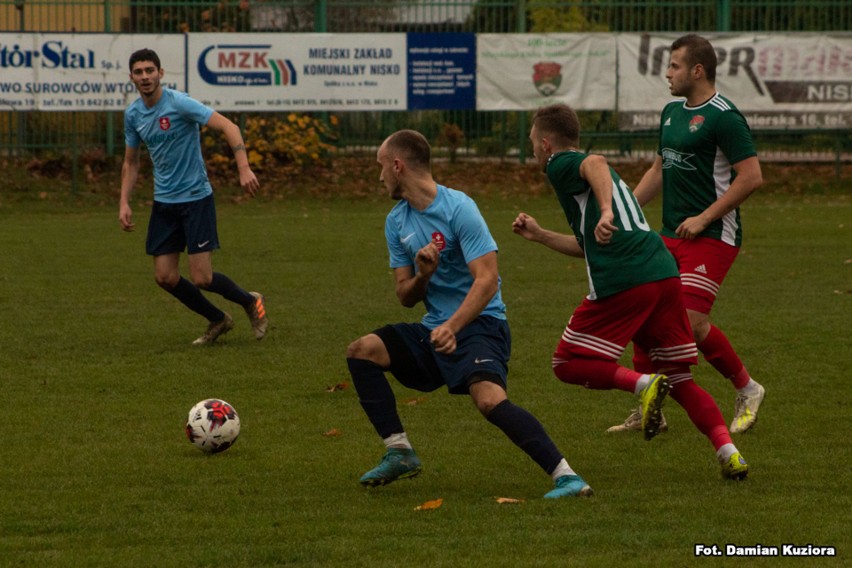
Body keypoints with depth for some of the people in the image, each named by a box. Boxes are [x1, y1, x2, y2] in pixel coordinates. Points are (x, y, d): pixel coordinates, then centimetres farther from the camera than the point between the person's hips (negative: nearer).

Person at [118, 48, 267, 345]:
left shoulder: (179, 103, -16)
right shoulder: (133, 114, 5)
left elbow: (228, 127, -20)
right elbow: (130, 162, 18)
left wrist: (244, 168, -31)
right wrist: (124, 203, 7)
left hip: (195, 198, -7)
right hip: (164, 203, 7)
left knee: (202, 278, -10)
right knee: (165, 277, 2)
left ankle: (251, 302, 20)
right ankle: (218, 321, 23)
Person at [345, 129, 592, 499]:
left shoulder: (458, 208, -14)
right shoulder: (397, 222, 10)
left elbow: (487, 279, -21)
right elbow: (406, 297, 12)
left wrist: (452, 326, -33)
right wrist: (422, 274, -12)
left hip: (479, 325, -8)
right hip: (435, 330, 8)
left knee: (489, 399, -32)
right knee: (362, 351, -6)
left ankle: (565, 477, -34)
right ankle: (399, 452, -2)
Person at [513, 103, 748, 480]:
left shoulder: (561, 165, 5)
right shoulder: (580, 165, 32)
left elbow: (595, 163, -21)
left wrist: (606, 211, -35)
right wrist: (540, 235, 44)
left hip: (621, 280, -8)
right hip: (664, 273, 8)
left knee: (569, 364, 5)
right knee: (679, 378, 12)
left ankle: (643, 384, -17)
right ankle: (728, 451, -6)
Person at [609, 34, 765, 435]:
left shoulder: (723, 117, -13)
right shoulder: (672, 112, 14)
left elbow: (751, 176, -18)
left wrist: (704, 217, -17)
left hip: (711, 237, -9)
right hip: (670, 235, 9)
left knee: (691, 322, -16)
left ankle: (747, 390, 5)